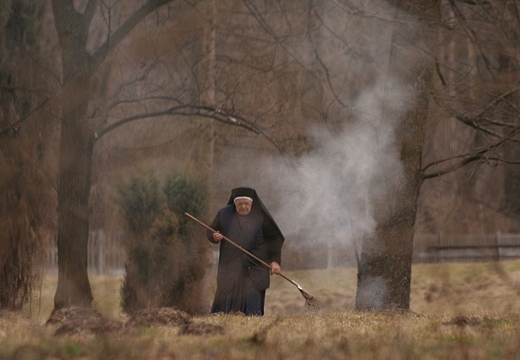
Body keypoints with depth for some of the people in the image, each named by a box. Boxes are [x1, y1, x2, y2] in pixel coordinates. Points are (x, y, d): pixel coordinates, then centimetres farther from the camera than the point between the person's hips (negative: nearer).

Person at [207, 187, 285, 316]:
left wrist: (275, 260, -7)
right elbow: (211, 232, 13)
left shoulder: (261, 216, -2)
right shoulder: (224, 214, 3)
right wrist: (214, 237, -11)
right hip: (229, 266, 1)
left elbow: (275, 238, 2)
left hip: (254, 268, -1)